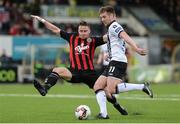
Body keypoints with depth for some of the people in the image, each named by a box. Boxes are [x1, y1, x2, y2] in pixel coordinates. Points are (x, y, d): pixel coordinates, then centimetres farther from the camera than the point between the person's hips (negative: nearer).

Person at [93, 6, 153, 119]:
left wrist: (136, 48, -38)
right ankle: (103, 113, -7)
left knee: (111, 90, -25)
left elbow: (125, 37, -22)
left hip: (117, 62, -10)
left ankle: (142, 87, -20)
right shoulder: (112, 28, 27)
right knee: (97, 86, 4)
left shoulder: (114, 26, -5)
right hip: (113, 63, 10)